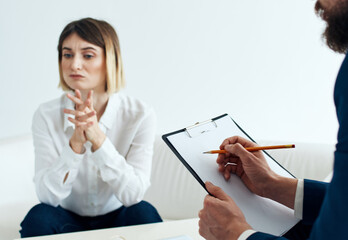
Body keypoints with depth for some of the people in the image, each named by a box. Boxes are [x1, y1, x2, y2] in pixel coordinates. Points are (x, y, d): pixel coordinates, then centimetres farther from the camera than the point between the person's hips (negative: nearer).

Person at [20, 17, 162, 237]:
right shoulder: (47, 116, -12)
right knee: (39, 217, -30)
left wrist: (97, 137, -35)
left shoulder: (140, 115, -14)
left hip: (117, 218, 0)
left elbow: (133, 194, -23)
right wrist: (76, 141, -35)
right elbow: (48, 196, -19)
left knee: (144, 213, -30)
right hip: (68, 221, 0)